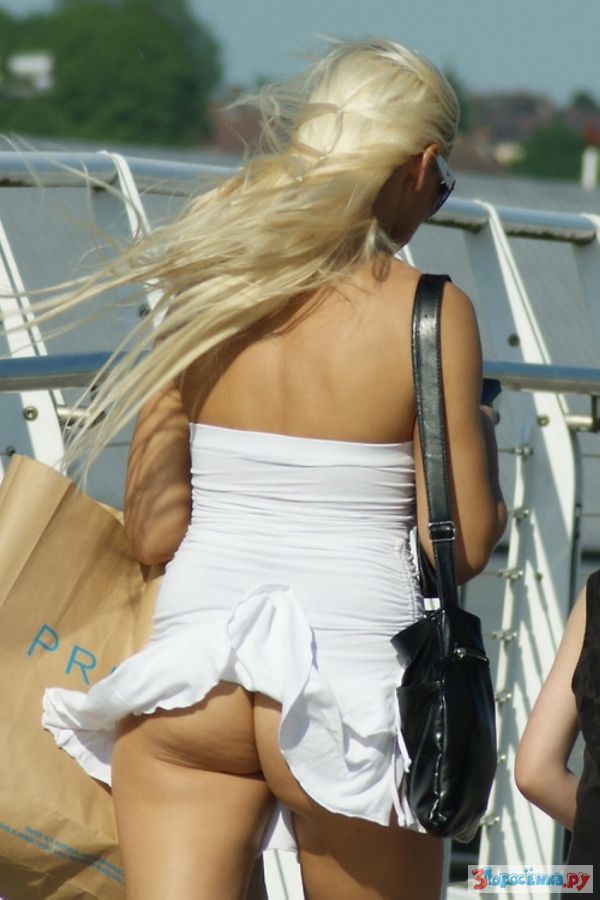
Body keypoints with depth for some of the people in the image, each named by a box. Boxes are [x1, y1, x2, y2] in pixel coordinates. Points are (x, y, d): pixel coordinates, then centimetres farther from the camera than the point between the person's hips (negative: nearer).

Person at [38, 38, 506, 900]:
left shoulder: (202, 289, 5)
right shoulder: (430, 314, -6)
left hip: (186, 675, 3)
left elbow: (153, 531, 5)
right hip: (350, 681, -3)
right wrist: (478, 435, 14)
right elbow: (464, 544, -4)